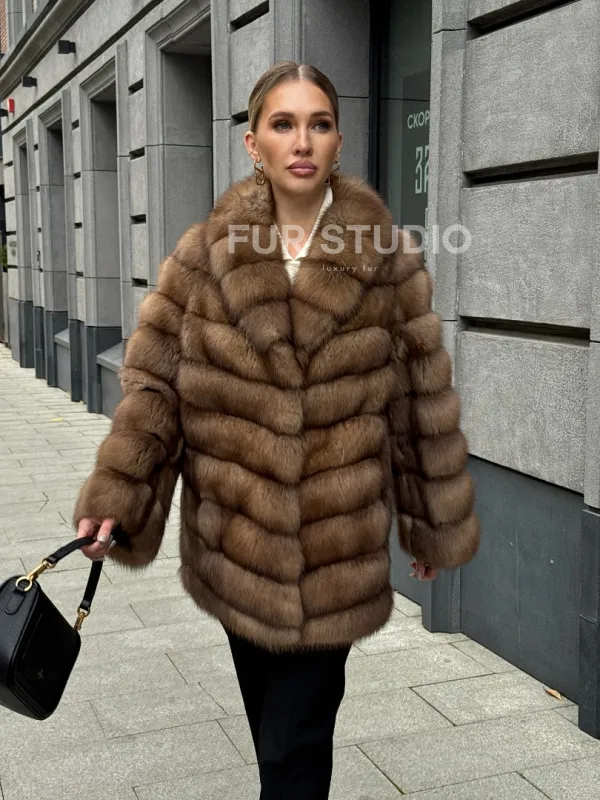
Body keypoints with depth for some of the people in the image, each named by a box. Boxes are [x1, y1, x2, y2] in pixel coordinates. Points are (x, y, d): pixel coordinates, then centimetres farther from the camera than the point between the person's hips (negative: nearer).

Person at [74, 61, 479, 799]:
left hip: (335, 544, -2)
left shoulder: (387, 259, -5)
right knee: (272, 723, 20)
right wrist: (113, 496, -14)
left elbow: (423, 397, 1)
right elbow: (155, 382, -2)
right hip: (235, 540, 2)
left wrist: (434, 522, 6)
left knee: (297, 738, 2)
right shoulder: (204, 255, -3)